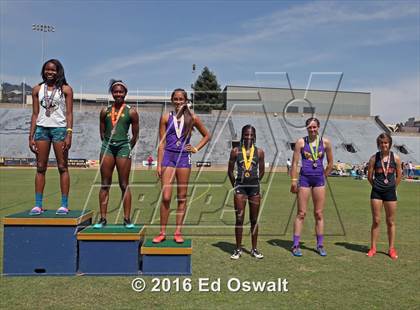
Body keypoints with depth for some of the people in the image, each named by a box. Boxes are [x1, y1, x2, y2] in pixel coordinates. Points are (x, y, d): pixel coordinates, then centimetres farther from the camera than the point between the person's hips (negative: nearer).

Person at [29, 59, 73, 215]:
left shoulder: (66, 89, 2)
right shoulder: (37, 89, 11)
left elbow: (69, 114, -2)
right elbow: (35, 114, 10)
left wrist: (69, 134, -12)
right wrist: (31, 136, 5)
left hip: (59, 128, -3)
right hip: (41, 128, 3)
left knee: (62, 167, -1)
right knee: (40, 168, 3)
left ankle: (64, 205, 1)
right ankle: (38, 205, 7)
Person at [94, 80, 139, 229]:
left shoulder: (131, 112, 1)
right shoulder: (105, 111, 8)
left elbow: (135, 135, 5)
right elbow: (102, 132, 14)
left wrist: (127, 148, 5)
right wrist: (108, 145, 9)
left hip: (123, 147, -3)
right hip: (107, 146, 3)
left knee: (124, 185, 1)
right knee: (105, 185, 4)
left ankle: (127, 219, 7)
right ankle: (103, 218, 11)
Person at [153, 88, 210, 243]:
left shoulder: (192, 118, 6)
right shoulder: (166, 117, 4)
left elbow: (207, 135, 17)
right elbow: (162, 143, 2)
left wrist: (196, 149, 4)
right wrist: (159, 164, -3)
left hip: (184, 157, 1)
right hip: (168, 156, -1)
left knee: (182, 198, 4)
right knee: (166, 197, -5)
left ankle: (178, 232, 12)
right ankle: (162, 232, 6)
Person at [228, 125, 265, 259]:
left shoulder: (259, 152, 3)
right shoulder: (235, 151, 1)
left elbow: (261, 171, 12)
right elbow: (230, 170, 6)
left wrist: (254, 183, 11)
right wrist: (235, 185, 6)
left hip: (254, 187, 1)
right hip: (240, 187, -1)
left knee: (254, 219, 8)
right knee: (239, 219, 1)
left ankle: (254, 249, 19)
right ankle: (238, 249, 11)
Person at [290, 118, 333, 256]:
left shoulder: (325, 142, 3)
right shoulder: (301, 142, -1)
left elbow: (330, 163, 12)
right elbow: (294, 163, -2)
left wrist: (323, 176, 10)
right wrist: (294, 181, -6)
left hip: (319, 180, 2)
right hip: (304, 179, -2)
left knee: (319, 214, 8)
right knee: (301, 213, 1)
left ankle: (320, 245, 19)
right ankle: (295, 245, 8)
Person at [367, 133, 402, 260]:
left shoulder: (395, 158, -1)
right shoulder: (374, 158, -2)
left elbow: (399, 176, 8)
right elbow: (369, 176, 4)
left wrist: (393, 187, 9)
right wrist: (376, 185, 7)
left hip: (390, 192, 0)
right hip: (376, 192, 0)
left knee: (391, 222, 8)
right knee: (376, 221, 3)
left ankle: (391, 249, 19)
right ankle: (373, 248, 13)